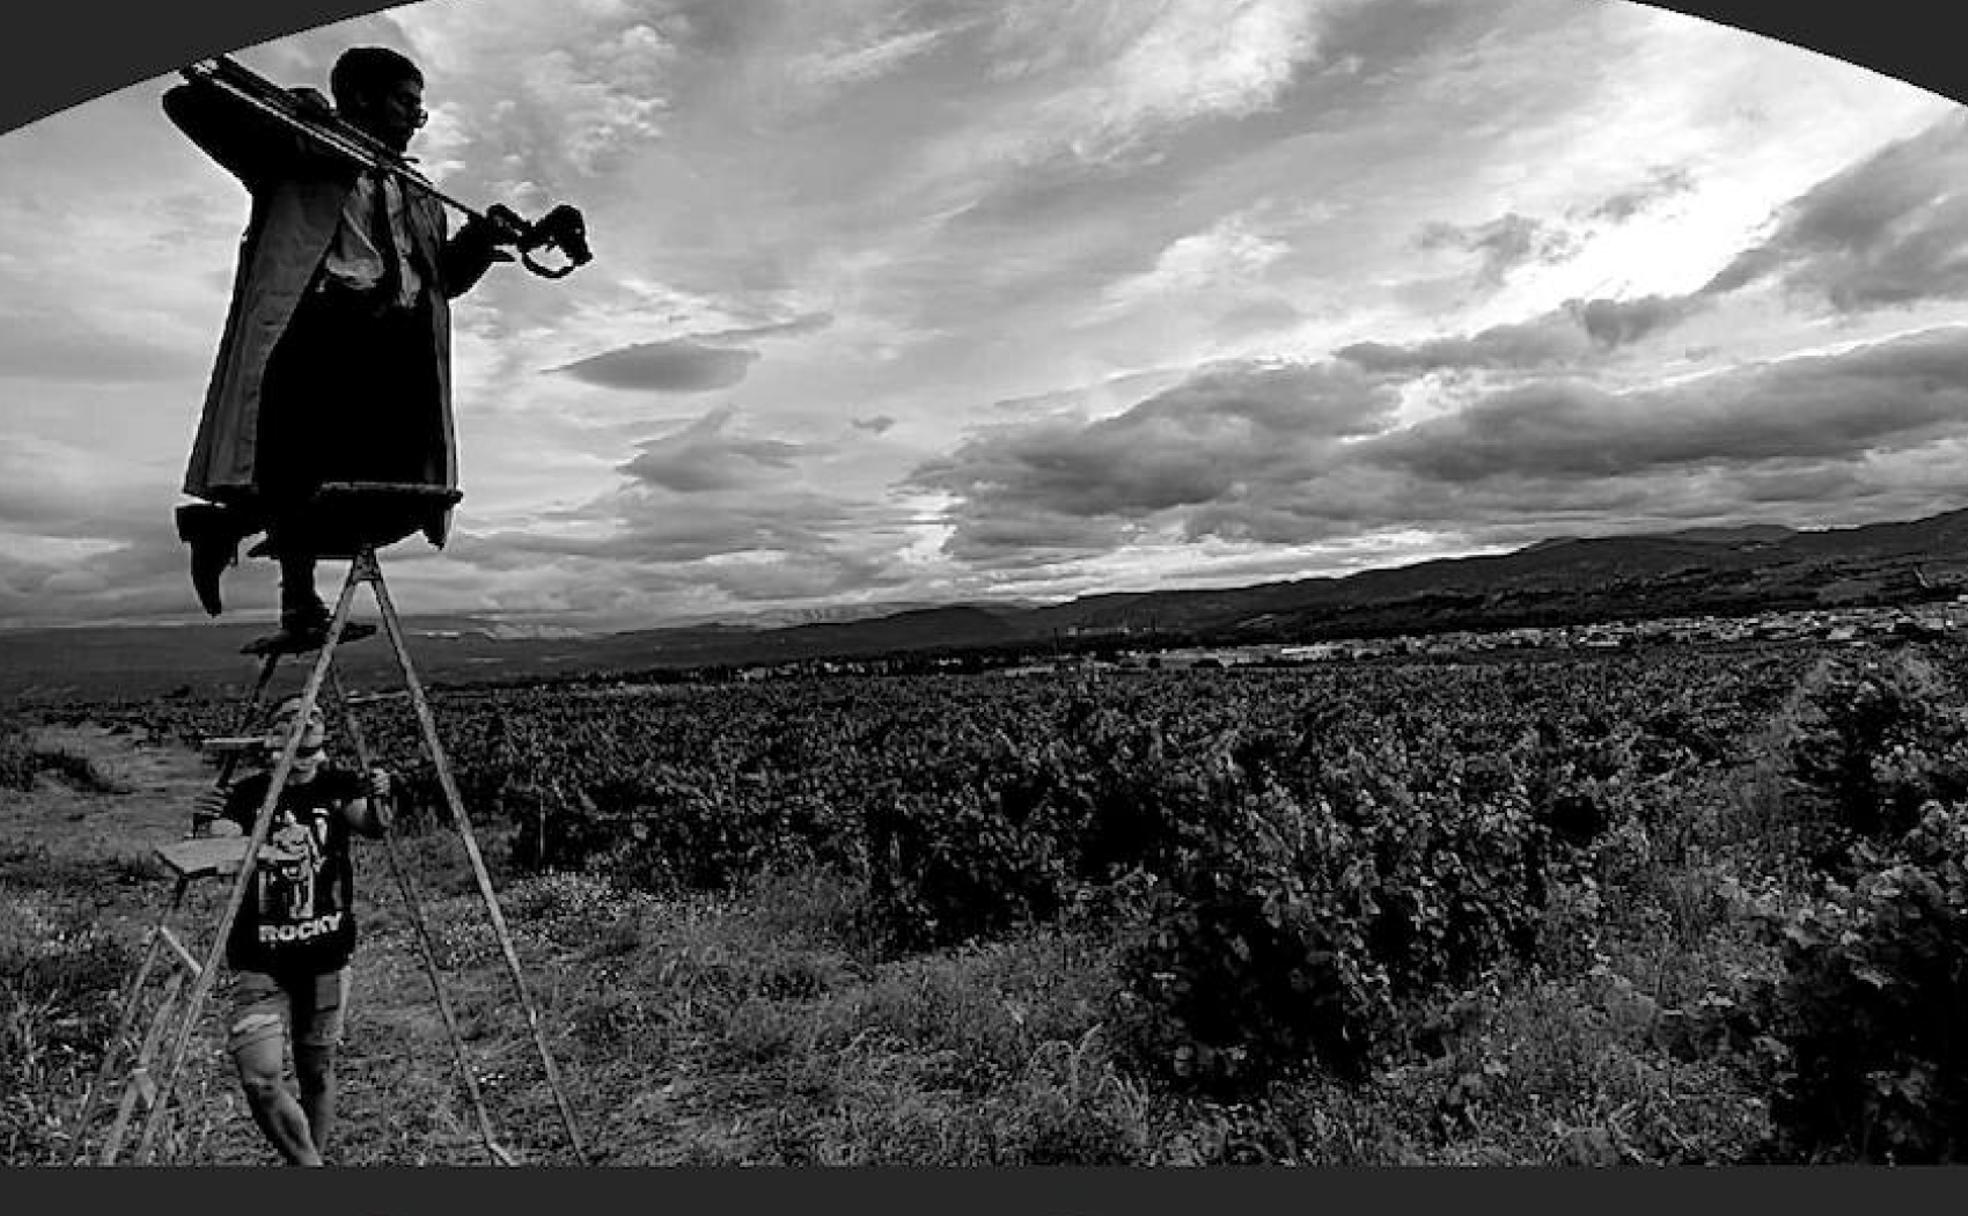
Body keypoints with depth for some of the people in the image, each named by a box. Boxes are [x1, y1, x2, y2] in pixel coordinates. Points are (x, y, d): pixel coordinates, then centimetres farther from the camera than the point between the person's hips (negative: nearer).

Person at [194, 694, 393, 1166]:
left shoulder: (339, 788, -4)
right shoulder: (248, 794, -2)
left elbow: (374, 827, -22)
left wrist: (379, 802, -45)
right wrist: (209, 824, -35)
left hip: (325, 957, 0)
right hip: (259, 962, 0)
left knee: (317, 1073, 11)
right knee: (259, 1079, -12)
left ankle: (311, 1158, 33)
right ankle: (308, 1164, 8)